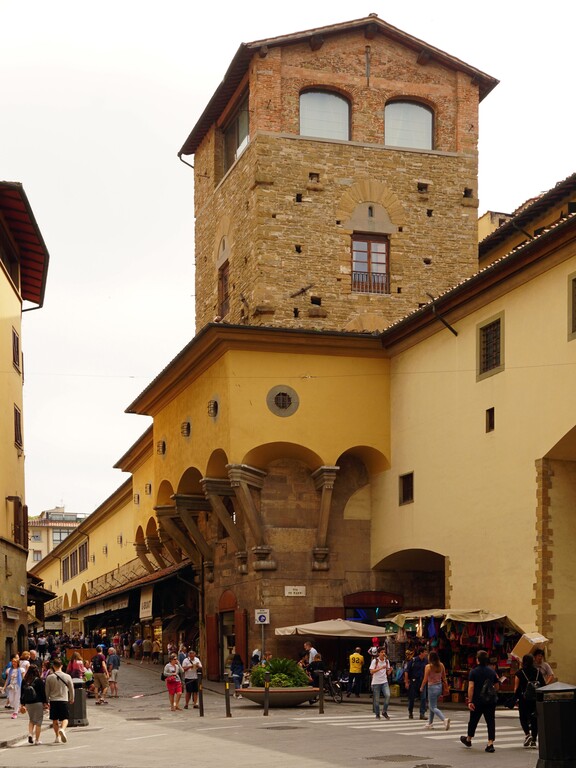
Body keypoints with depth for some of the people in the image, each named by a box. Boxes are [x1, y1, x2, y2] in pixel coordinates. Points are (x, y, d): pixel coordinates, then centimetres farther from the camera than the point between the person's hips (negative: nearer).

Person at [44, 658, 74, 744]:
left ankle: (57, 737, 13)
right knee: (65, 718, 5)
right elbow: (71, 689, 7)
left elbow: (47, 691, 2)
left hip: (53, 700, 1)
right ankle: (62, 729, -23)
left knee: (55, 720, 12)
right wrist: (72, 699, 23)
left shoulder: (49, 677, -3)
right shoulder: (67, 677, -2)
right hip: (64, 700, -1)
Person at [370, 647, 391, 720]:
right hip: (376, 682, -3)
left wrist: (389, 670, -9)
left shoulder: (386, 661, 8)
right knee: (376, 699, 1)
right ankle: (377, 715, 16)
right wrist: (381, 668, -23)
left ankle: (384, 711, -1)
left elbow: (388, 672, 14)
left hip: (384, 681, 3)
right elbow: (371, 671, -15)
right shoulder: (375, 661, -5)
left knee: (388, 695, -18)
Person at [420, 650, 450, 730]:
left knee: (433, 707, 0)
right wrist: (446, 686, 16)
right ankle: (430, 723, 28)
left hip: (432, 687, -7)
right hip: (440, 686, 7)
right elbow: (444, 677, 7)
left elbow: (425, 679, -12)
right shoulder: (441, 665, 0)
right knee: (431, 705, 22)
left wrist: (421, 687, 3)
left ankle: (444, 719, -22)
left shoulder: (428, 666, -16)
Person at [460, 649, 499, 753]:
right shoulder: (492, 671, 4)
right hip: (490, 701, 2)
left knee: (473, 721, 14)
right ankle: (490, 743, -8)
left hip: (477, 701, -2)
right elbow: (497, 687, 11)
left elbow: (471, 687, -16)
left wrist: (470, 701, -16)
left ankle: (468, 740, 33)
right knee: (490, 721, 1)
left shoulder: (474, 672, -8)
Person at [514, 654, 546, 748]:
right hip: (536, 699, 2)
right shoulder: (538, 672, 2)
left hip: (524, 699, -2)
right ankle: (534, 740, 11)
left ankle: (527, 734, -13)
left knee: (523, 718, 10)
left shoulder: (519, 673, -6)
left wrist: (514, 698, 0)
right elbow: (544, 685, 1)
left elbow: (516, 688, -8)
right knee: (534, 719, 11)